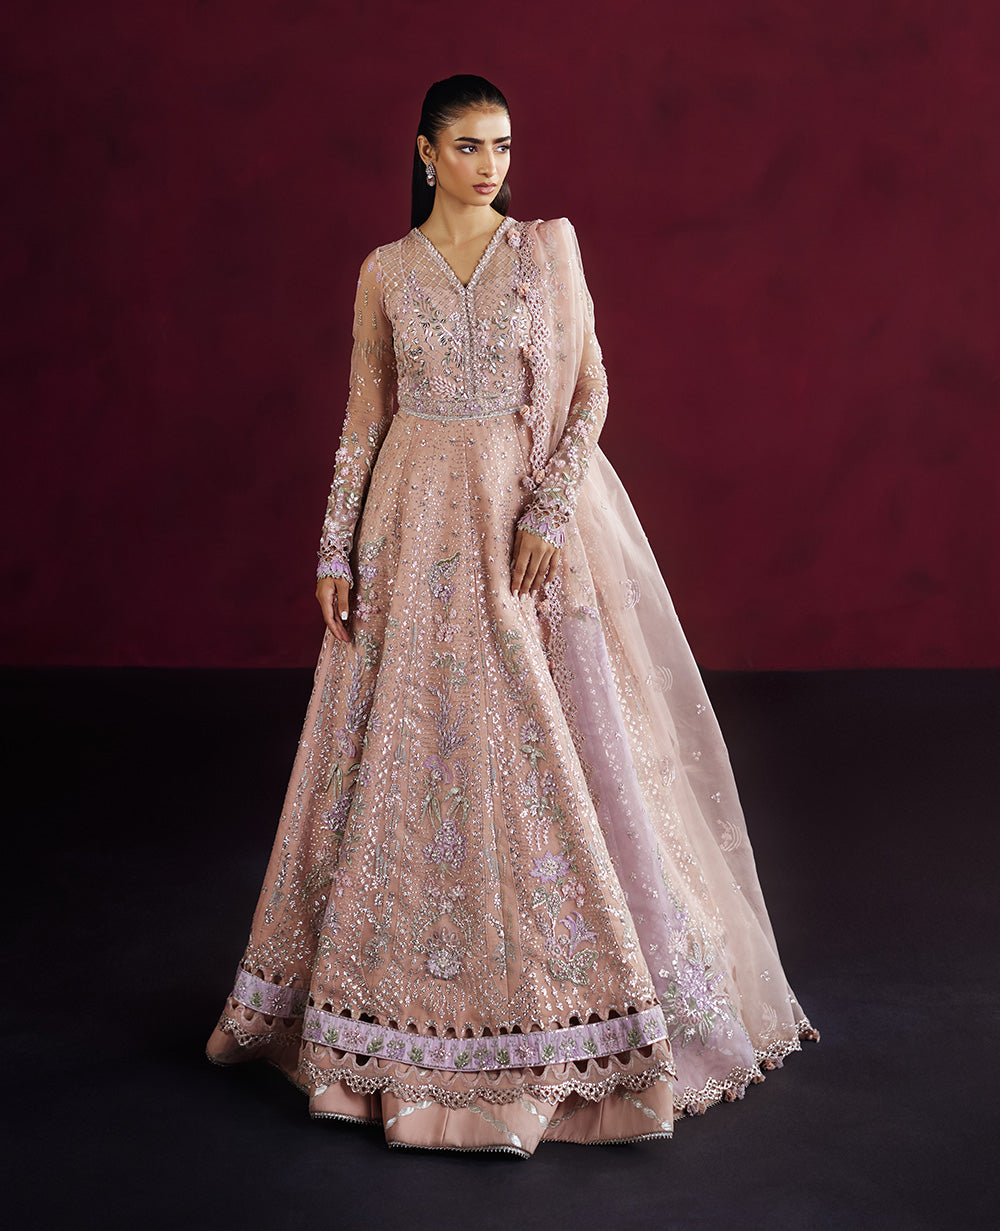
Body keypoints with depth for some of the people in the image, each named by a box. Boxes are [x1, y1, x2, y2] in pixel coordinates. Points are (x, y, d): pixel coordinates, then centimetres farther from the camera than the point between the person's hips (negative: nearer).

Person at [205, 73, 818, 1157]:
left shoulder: (547, 250, 3)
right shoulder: (385, 272, 6)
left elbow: (590, 389, 0)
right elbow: (365, 416, 8)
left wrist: (549, 511, -13)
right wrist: (337, 550, 2)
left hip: (527, 516, -1)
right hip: (416, 522, 1)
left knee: (547, 745, -2)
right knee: (406, 748, 4)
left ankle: (562, 996, 11)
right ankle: (403, 991, 18)